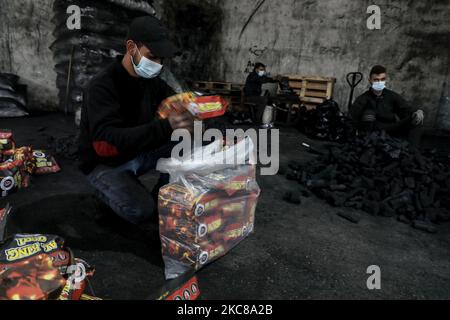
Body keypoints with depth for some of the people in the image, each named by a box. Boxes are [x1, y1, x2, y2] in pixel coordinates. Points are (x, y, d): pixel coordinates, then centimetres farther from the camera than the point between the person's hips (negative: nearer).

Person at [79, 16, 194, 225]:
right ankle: (109, 188, 3)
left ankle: (160, 199, 0)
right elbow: (105, 143, -37)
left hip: (138, 154, 7)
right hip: (105, 164, -6)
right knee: (142, 211, -28)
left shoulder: (152, 80, -2)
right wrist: (166, 127, -48)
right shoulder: (102, 86, -25)